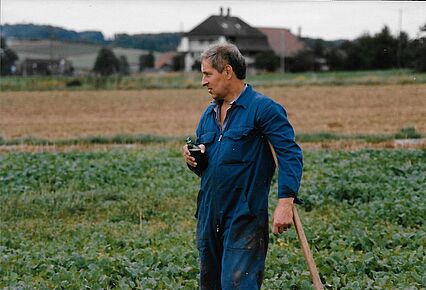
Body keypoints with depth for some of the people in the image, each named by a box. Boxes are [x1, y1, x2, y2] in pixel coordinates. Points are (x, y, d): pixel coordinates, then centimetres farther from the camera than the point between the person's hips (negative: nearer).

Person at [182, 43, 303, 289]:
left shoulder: (263, 108, -7)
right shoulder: (210, 113, 17)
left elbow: (291, 155, -14)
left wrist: (286, 202, -25)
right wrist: (193, 158, 0)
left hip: (245, 216, -8)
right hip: (209, 215, 8)